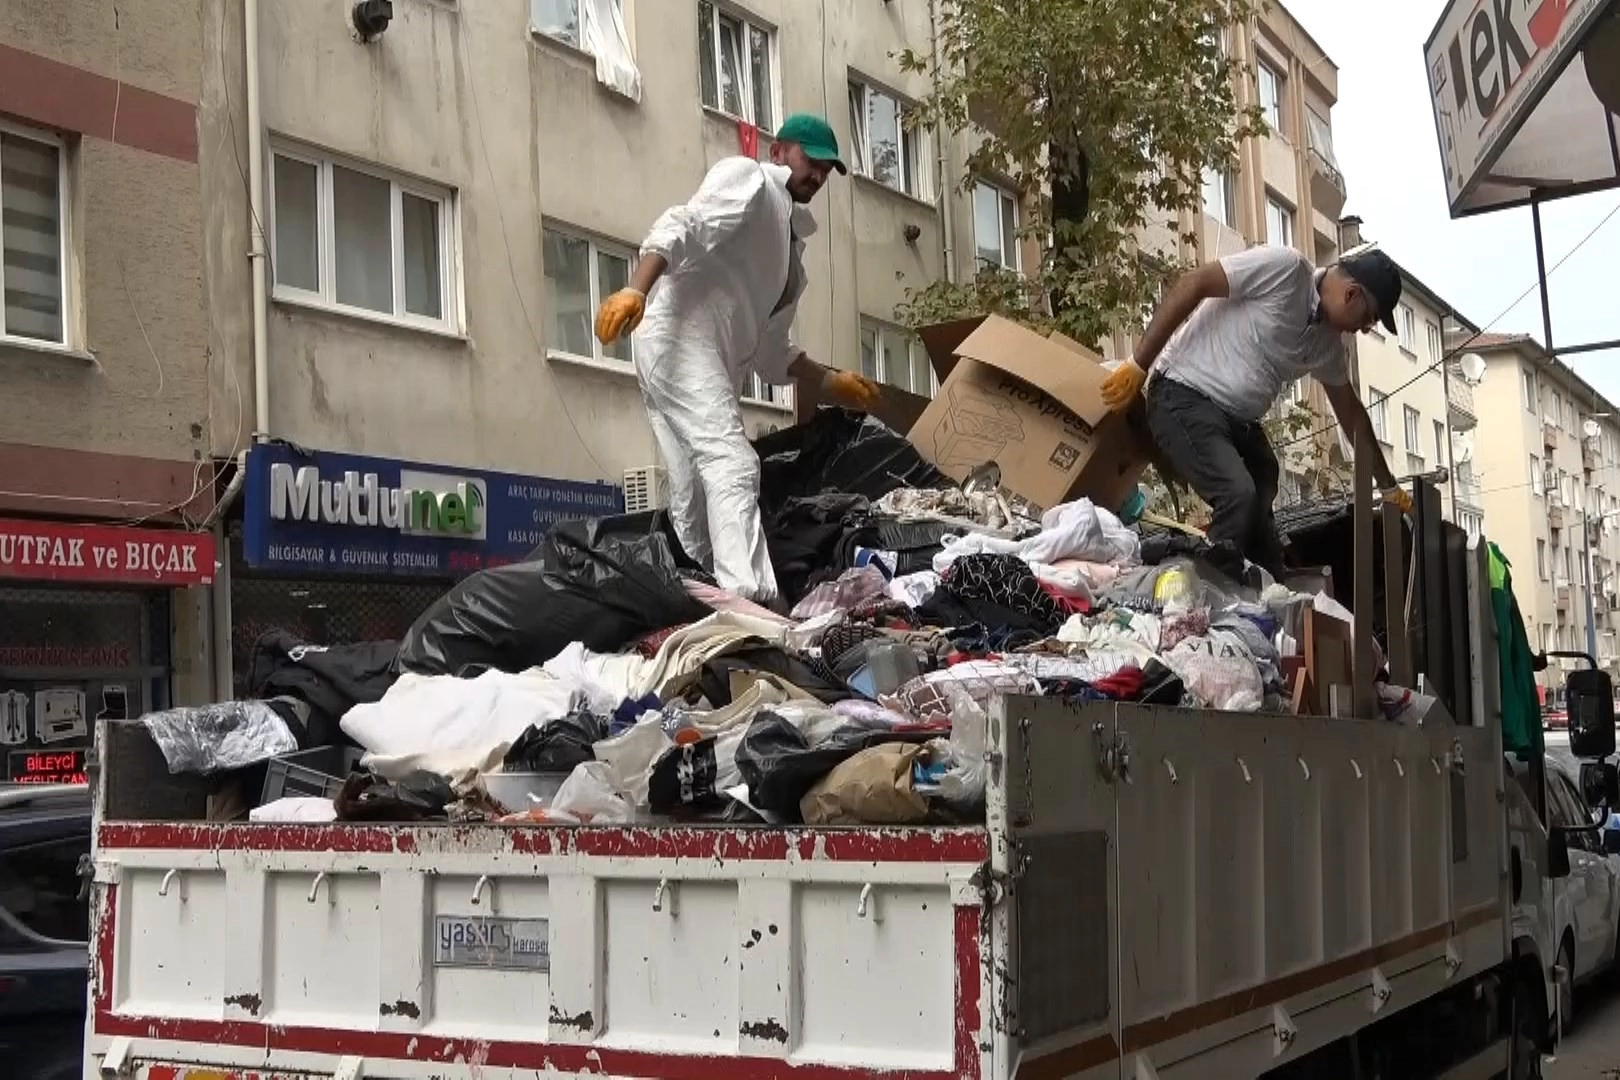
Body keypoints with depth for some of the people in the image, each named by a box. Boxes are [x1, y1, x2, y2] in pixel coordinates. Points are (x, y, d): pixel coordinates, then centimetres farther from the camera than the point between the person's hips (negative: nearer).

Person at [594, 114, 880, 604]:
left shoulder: (790, 241, 31)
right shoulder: (747, 178, 5)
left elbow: (771, 348, 32)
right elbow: (683, 227, -15)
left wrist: (828, 380, 23)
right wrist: (636, 290, -31)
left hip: (715, 359, 10)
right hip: (681, 336, -10)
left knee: (696, 495, 4)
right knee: (733, 465, -24)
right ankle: (748, 601, -36)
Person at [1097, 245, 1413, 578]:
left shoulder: (1328, 341, 10)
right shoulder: (1285, 267, -16)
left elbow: (1350, 411, 23)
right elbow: (1191, 284, -19)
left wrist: (1389, 486, 26)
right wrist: (1138, 366, -21)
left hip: (1241, 420, 9)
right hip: (1187, 398, -9)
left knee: (1261, 527, -1)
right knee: (1239, 495, -27)